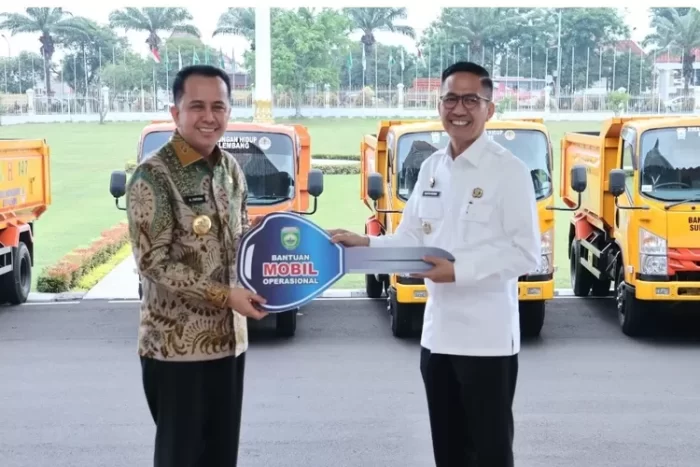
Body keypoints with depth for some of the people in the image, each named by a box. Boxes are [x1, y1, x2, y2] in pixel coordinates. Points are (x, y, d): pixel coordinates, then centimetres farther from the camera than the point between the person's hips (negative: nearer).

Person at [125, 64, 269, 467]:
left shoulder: (231, 169, 7)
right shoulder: (153, 177, -15)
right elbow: (154, 263, -18)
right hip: (177, 345, -6)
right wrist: (224, 296, -21)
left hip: (229, 338, 7)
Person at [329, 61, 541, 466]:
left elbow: (527, 254, -16)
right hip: (437, 333, 7)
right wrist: (364, 244, -4)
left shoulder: (509, 170, -11)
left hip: (488, 337, -7)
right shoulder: (431, 168, 11)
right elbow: (411, 238, 12)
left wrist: (460, 270, -21)